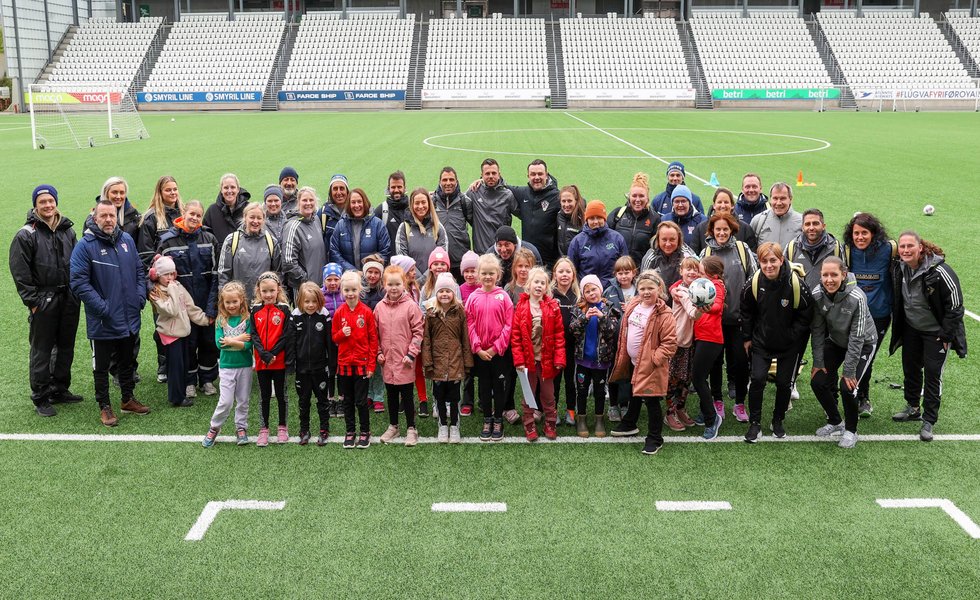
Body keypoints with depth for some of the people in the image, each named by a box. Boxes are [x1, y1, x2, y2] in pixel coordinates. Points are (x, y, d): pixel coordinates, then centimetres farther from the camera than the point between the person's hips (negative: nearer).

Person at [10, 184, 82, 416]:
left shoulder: (67, 230, 10)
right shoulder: (26, 235, -7)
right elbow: (20, 273, -8)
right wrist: (32, 301, -12)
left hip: (69, 299, 5)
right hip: (43, 301, -5)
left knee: (66, 347, 13)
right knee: (41, 351, 2)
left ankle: (60, 390, 26)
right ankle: (40, 398, 12)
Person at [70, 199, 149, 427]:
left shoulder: (127, 239, 4)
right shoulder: (85, 246, -12)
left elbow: (139, 270, 13)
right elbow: (78, 281, -15)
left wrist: (140, 295, 0)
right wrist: (101, 307, -20)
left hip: (130, 318, 5)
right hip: (103, 321, -5)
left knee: (128, 361, 19)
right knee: (102, 365, 9)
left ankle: (128, 399, 35)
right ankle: (104, 407, 21)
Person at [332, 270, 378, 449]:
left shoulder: (366, 312, -6)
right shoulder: (339, 313, 1)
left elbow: (373, 339, -3)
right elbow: (334, 338, 9)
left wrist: (371, 364, -6)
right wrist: (342, 333, -14)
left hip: (362, 363, -3)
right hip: (344, 363, 3)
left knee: (361, 400, 2)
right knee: (347, 400, 12)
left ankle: (365, 432, 16)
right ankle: (350, 432, 23)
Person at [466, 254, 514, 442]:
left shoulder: (503, 296, -5)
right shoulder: (473, 297, 0)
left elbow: (508, 325, -7)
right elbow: (470, 325, -1)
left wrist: (496, 348, -12)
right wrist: (478, 348, -9)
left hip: (499, 351, -1)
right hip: (480, 352, 2)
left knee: (498, 387, 7)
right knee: (484, 387, 11)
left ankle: (498, 421, 19)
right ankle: (487, 421, 22)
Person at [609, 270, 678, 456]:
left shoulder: (663, 314, -20)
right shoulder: (632, 306, 2)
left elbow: (670, 342, -21)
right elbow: (625, 330, 14)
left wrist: (655, 358, -24)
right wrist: (623, 354, 12)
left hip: (650, 366, -7)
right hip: (632, 362, 8)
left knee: (651, 401, 0)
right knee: (634, 396, 26)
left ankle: (655, 439, 15)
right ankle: (629, 425, 46)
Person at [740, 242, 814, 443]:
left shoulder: (796, 284, -20)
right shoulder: (753, 284, -15)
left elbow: (806, 314, -6)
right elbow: (746, 312, 3)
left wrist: (793, 335, -9)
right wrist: (747, 338, 5)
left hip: (788, 345, 0)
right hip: (761, 342, 0)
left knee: (784, 383, 7)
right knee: (757, 379, -11)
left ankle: (778, 421, 29)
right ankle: (755, 424, 4)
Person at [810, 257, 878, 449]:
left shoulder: (856, 297, -33)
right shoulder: (817, 294, -20)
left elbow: (857, 338, -27)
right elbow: (817, 330, -10)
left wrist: (849, 371, -24)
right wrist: (818, 362, -9)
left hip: (863, 344, -5)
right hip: (835, 341, 5)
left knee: (847, 386, -17)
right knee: (818, 381, -4)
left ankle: (851, 430, 9)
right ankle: (835, 422, 22)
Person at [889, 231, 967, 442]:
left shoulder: (939, 272, -27)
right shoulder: (899, 269, -7)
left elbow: (955, 306, -19)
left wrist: (946, 335, -17)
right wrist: (897, 328, 10)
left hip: (935, 332, -6)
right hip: (911, 329, 6)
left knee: (933, 374, -2)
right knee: (910, 368, 16)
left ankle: (929, 421, 9)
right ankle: (913, 408, 36)